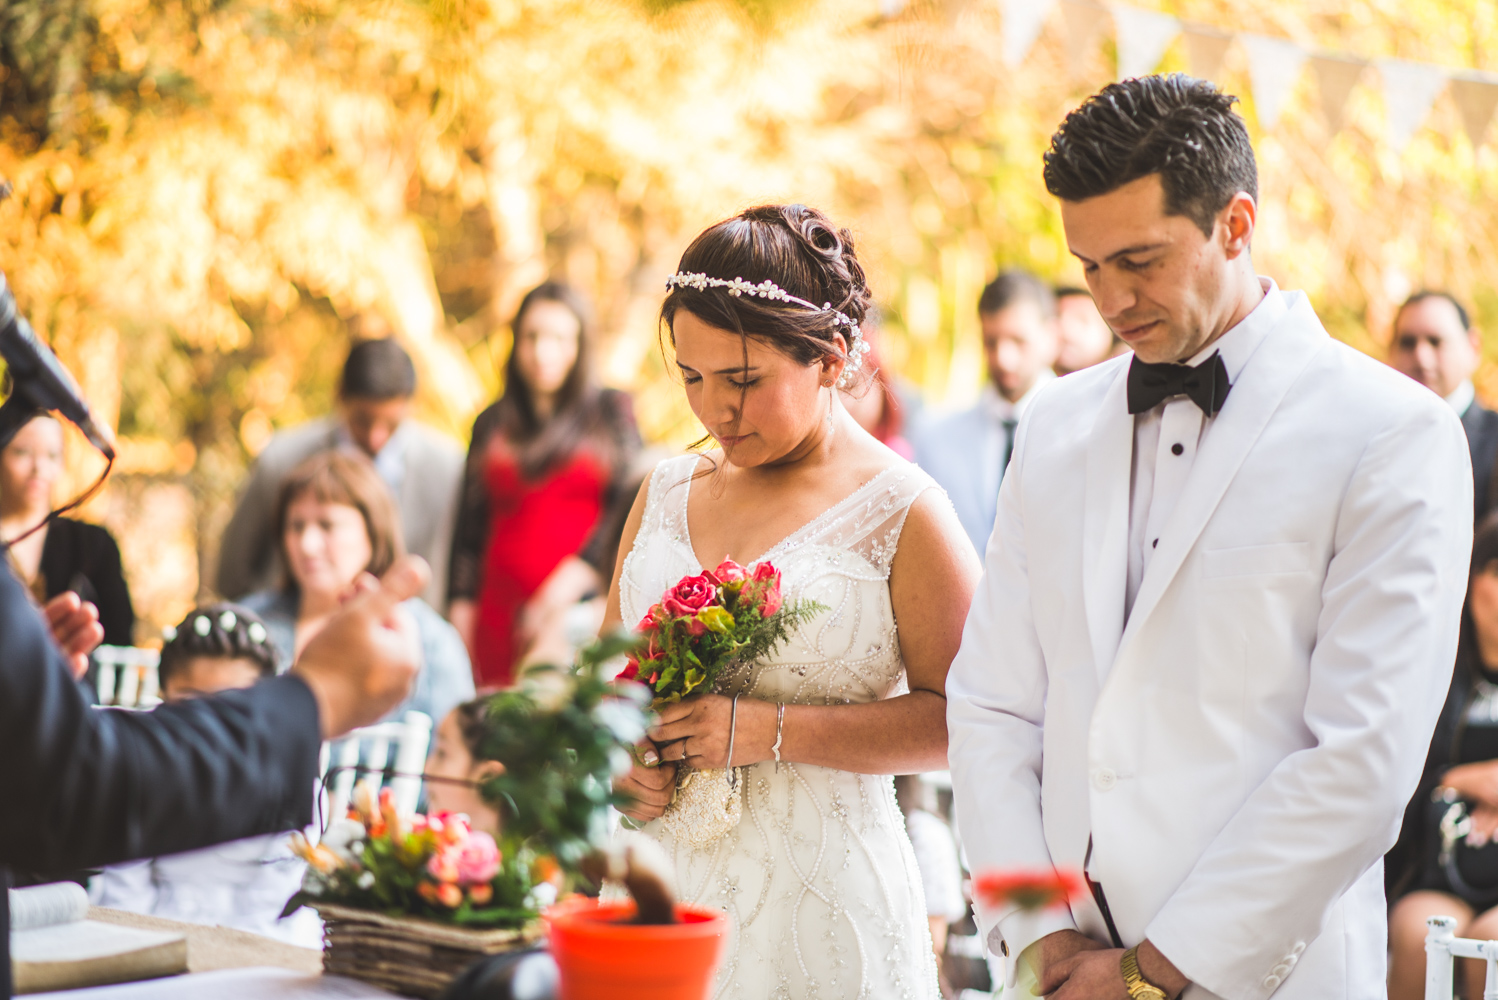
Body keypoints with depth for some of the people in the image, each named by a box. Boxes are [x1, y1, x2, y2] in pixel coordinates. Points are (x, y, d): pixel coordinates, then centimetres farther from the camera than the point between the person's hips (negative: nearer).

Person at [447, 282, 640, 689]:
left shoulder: (612, 411, 8)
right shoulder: (492, 424, 15)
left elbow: (629, 512, -1)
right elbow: (470, 531, 14)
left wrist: (564, 589, -10)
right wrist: (460, 617, 5)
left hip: (583, 606, -2)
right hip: (500, 617, 2)